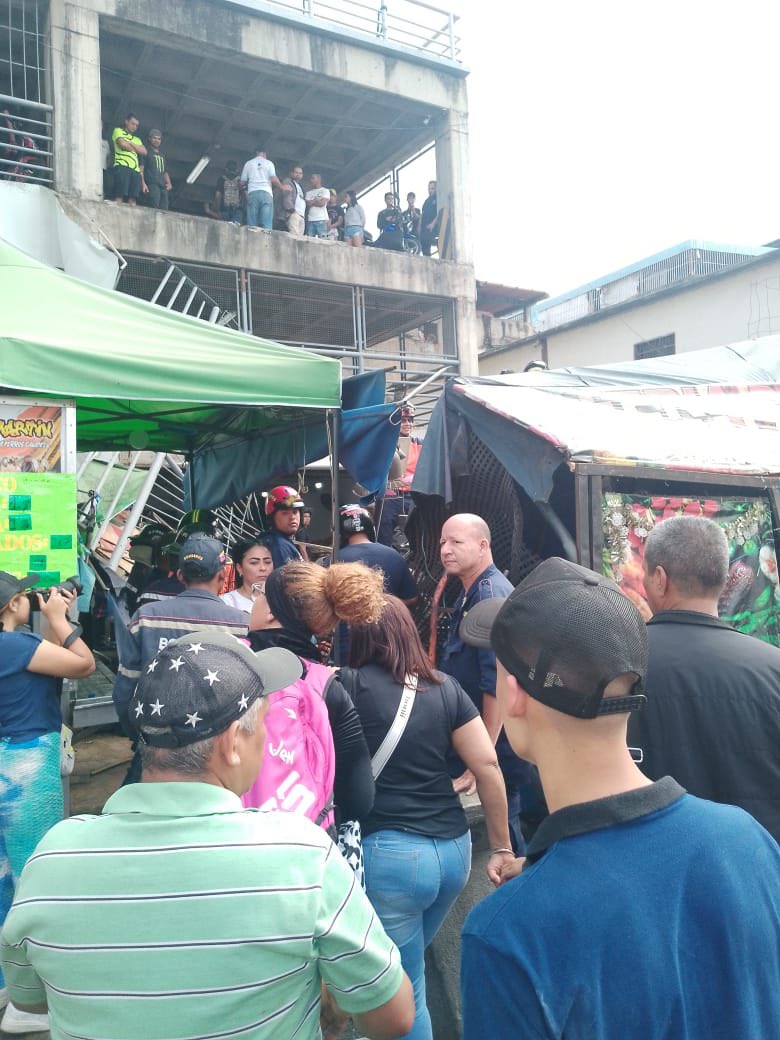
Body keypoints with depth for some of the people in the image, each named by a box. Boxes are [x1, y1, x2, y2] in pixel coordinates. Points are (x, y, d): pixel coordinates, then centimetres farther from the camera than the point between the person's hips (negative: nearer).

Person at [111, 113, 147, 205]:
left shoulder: (137, 139, 31)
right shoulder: (118, 131, 17)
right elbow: (122, 144, -3)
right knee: (119, 196, -17)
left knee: (133, 200, -8)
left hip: (135, 169, 5)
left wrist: (130, 143, 3)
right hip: (122, 166, -5)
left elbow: (144, 151, 13)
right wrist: (136, 149, 12)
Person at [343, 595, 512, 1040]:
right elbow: (488, 765, 2)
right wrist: (502, 847, 10)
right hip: (454, 849, 6)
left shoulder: (351, 685, -8)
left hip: (386, 854, -6)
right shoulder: (446, 687, 4)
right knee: (403, 966, 29)